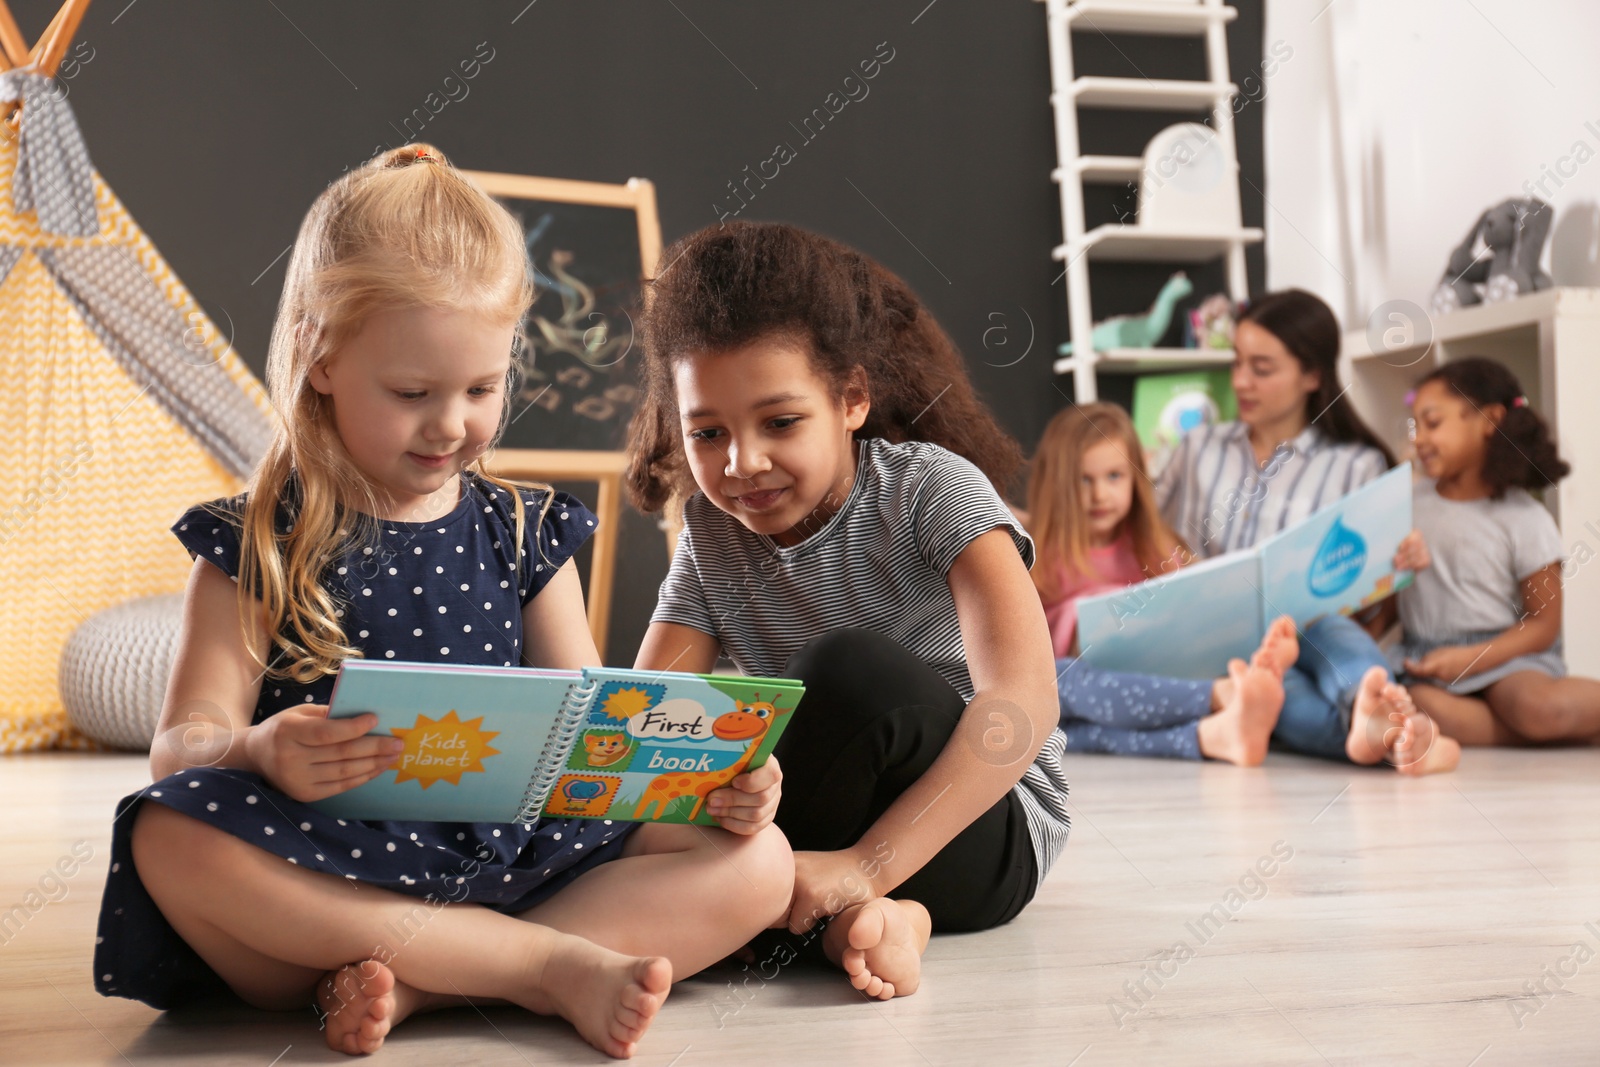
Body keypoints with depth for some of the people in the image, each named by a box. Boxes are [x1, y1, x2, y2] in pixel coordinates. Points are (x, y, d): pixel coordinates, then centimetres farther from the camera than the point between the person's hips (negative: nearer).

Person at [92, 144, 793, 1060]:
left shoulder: (525, 532, 11)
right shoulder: (257, 544, 2)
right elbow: (184, 740, -5)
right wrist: (260, 754, -30)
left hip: (512, 859, 3)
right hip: (334, 865, -2)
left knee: (758, 860, -14)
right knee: (172, 839, -34)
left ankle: (412, 985, -25)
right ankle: (556, 965, -26)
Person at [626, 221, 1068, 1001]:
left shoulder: (933, 490, -15)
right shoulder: (711, 540, 0)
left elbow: (1024, 700, -28)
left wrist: (865, 865, -37)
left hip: (985, 826, -5)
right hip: (849, 826, 5)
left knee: (850, 668, -34)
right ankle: (852, 920, -22)